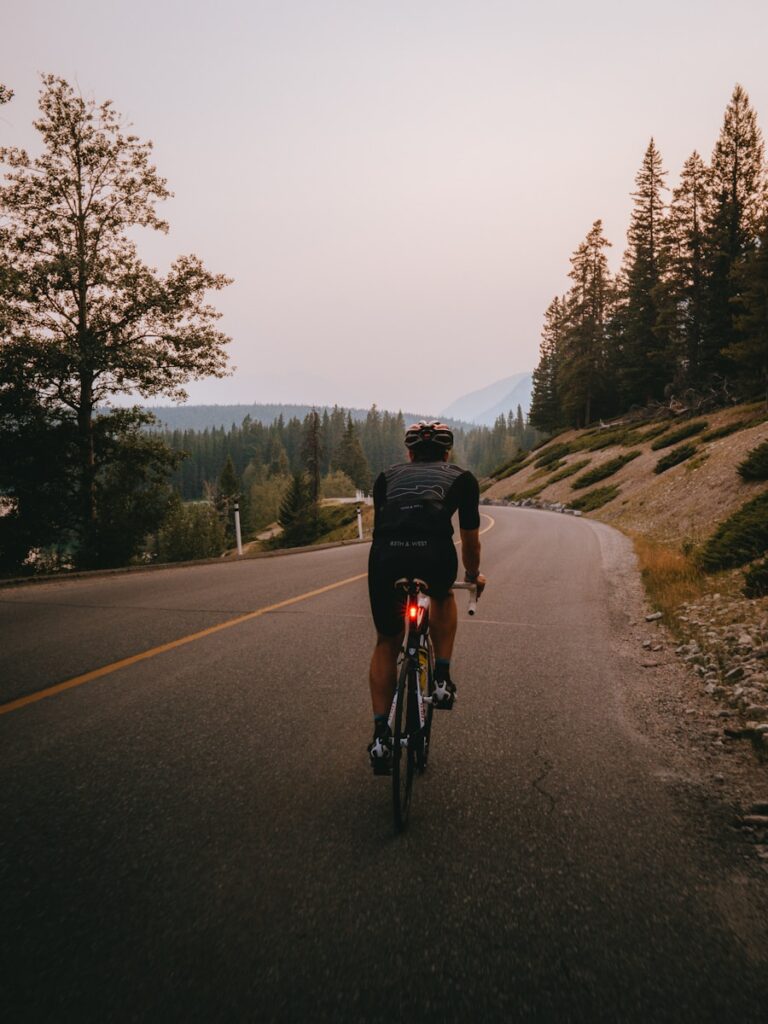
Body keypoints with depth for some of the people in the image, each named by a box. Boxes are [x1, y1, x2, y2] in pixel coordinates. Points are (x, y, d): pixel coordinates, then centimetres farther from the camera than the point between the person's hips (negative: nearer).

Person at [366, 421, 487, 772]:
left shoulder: (388, 476, 32)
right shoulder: (461, 477, 28)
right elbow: (470, 541, 33)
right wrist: (473, 575, 53)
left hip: (385, 555, 2)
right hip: (434, 555, -1)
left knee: (387, 644, 23)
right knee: (442, 597, 36)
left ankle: (381, 735, 19)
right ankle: (442, 677, 26)